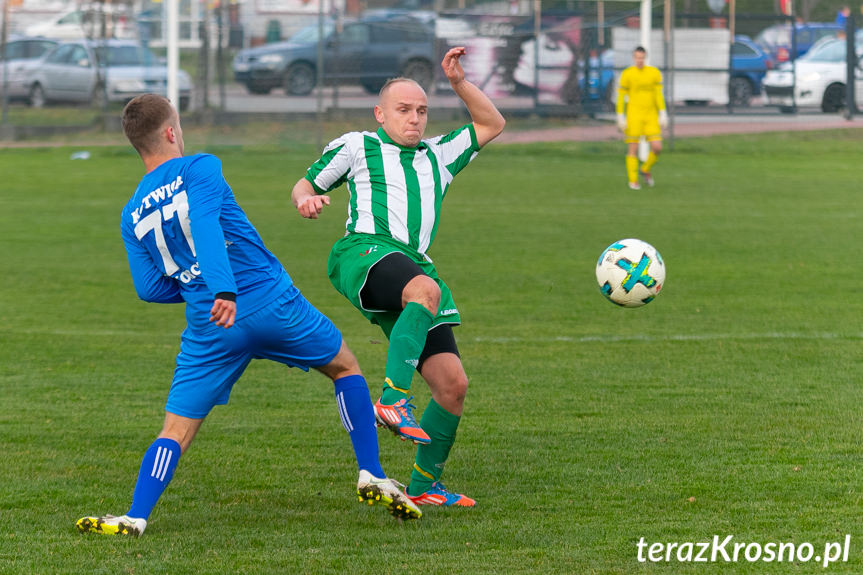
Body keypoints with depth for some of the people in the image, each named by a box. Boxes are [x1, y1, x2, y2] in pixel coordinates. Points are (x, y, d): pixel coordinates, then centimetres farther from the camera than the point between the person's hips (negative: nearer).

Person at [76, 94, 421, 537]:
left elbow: (150, 288, 7)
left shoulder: (132, 216, 11)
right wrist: (224, 290, -33)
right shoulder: (199, 169, -2)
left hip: (209, 331, 3)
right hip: (274, 305, -3)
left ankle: (136, 517, -13)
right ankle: (372, 477, 18)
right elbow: (205, 226, -20)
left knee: (176, 430, 7)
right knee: (345, 367, 21)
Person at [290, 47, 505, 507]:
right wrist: (306, 199, 0)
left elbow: (492, 124, 37)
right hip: (365, 251, -6)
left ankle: (425, 486, 12)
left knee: (453, 385, -3)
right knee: (425, 291, -41)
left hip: (416, 267, 6)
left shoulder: (437, 157, 31)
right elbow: (305, 185, 24)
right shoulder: (357, 147, 19)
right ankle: (393, 400, -47)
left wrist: (458, 81, 24)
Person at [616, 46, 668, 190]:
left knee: (657, 147, -6)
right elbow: (621, 97, -1)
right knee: (633, 148, -4)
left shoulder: (654, 73, 5)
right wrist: (620, 117, -5)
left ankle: (646, 170, 22)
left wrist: (663, 114, -2)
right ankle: (633, 181, 8)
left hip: (651, 116, 3)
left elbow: (659, 95, 5)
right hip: (633, 116, -3)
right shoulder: (627, 74, -3)